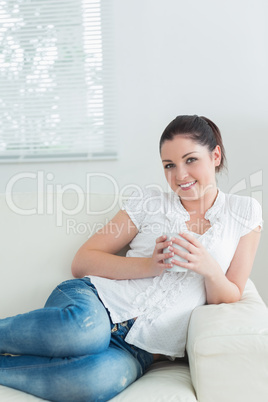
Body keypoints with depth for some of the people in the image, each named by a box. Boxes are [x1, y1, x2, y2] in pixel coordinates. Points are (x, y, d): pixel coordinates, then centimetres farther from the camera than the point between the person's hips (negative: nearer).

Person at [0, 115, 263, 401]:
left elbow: (231, 299, 11)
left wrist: (210, 269, -12)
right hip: (96, 297, 0)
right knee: (85, 330, -38)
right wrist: (149, 265, -10)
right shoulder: (148, 201, 9)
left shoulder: (245, 213, 10)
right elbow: (82, 262, 6)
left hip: (139, 349, 0)